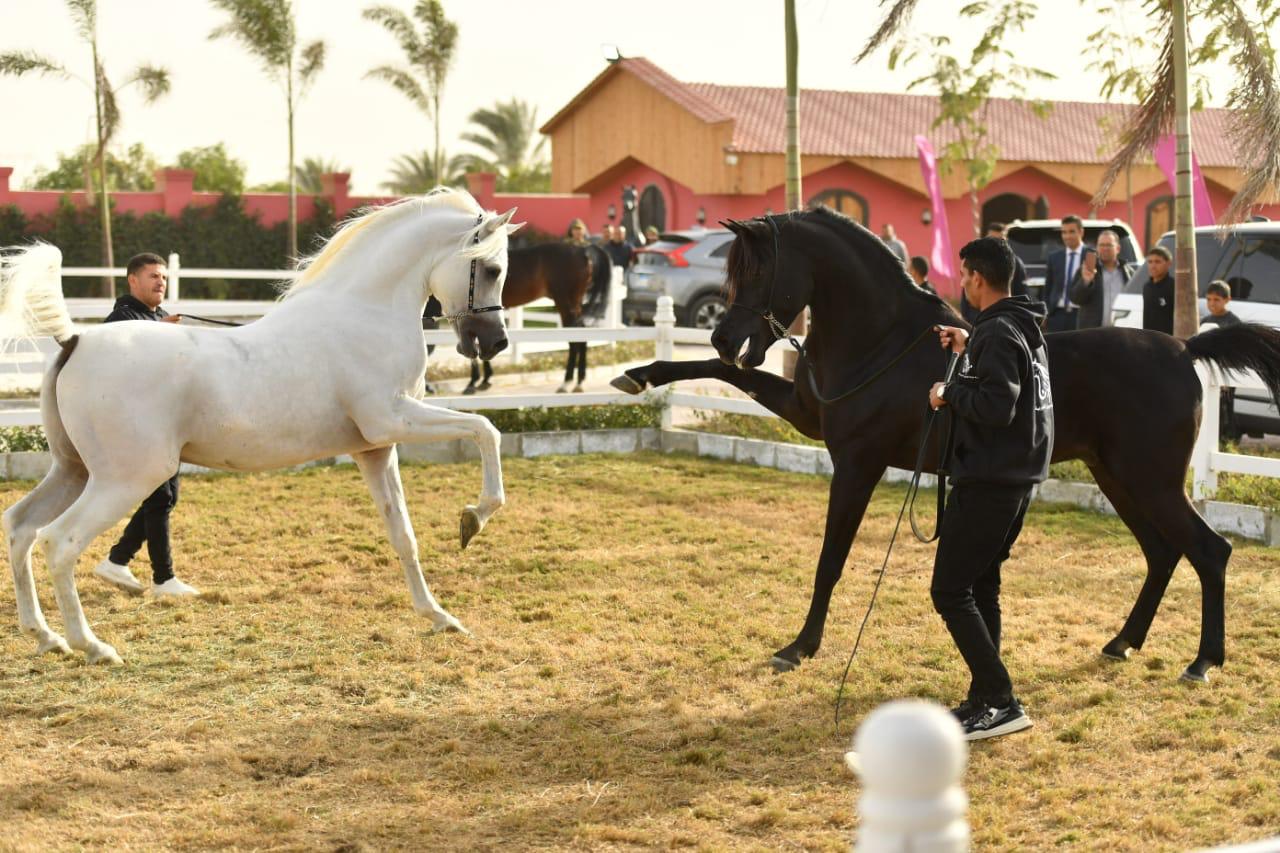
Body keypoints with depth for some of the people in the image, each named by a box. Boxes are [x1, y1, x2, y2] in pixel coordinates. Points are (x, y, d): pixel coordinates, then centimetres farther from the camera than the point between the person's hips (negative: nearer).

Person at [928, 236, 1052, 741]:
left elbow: (997, 404, -28)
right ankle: (985, 699, 22)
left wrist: (949, 393, -13)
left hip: (989, 481, -10)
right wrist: (969, 351, 16)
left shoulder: (997, 333, -18)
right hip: (1020, 476, 10)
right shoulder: (1026, 328, 13)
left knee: (950, 591, -7)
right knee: (981, 588, 17)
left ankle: (1001, 702, -10)